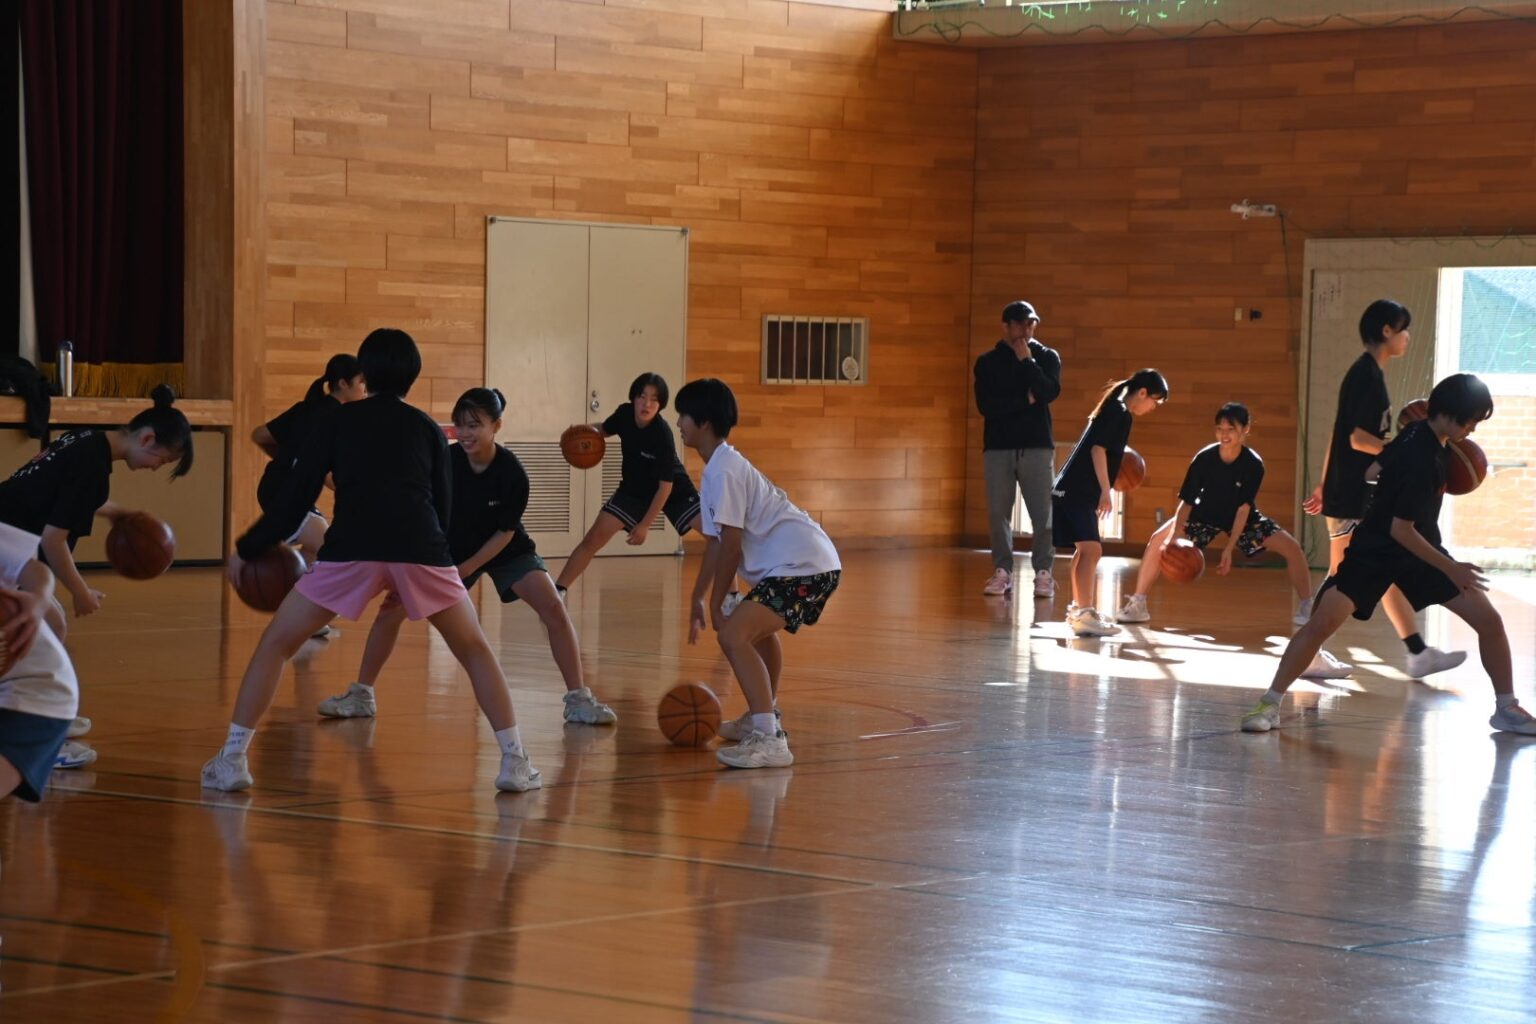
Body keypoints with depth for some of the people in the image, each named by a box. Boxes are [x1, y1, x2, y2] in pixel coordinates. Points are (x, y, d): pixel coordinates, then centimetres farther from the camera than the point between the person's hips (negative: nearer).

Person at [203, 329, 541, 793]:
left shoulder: (336, 421, 19)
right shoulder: (428, 428, 23)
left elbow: (296, 501, 14)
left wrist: (244, 550, 27)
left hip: (351, 549, -1)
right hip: (421, 549, 1)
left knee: (275, 644, 16)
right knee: (475, 651, 21)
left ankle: (232, 759, 7)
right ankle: (515, 762, 12)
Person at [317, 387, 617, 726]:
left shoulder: (512, 473, -27)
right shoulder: (446, 460, -23)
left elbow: (505, 533, -18)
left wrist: (465, 570, -21)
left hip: (505, 551, -2)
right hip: (451, 547, 2)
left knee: (553, 608, -21)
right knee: (392, 607, -7)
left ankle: (579, 700, -11)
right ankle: (361, 695, 8)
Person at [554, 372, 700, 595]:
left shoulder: (662, 434, -33)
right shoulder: (625, 414, -20)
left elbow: (665, 485, -26)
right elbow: (604, 430, 6)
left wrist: (645, 525, -23)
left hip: (675, 490, -4)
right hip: (634, 489, 4)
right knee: (594, 538, -7)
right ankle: (556, 592, -2)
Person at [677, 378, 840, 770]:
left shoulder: (723, 470, -13)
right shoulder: (720, 467, 19)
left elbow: (731, 545, -14)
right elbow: (715, 542, 24)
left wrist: (716, 605, -6)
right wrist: (700, 599, 26)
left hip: (802, 565, -11)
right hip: (815, 561, 11)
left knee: (735, 634, -22)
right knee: (759, 628, 35)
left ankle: (769, 740, -29)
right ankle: (764, 716, 50)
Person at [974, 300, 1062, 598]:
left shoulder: (1047, 357, 7)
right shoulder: (987, 362, 5)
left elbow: (1049, 392, -12)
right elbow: (985, 404, -8)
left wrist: (1027, 361, -11)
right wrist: (1026, 399, -10)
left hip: (1037, 446, 0)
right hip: (998, 447, 0)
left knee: (1043, 514, -5)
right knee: (998, 514, 0)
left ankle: (1043, 573, 0)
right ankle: (1002, 572, 7)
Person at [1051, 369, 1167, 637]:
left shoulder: (1116, 411, 18)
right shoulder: (1119, 412, -11)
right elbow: (1098, 449, -20)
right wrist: (1105, 490, -20)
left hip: (1076, 491, 11)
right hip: (1078, 491, -11)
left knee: (1085, 549, 20)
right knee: (1091, 548, -17)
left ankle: (1078, 608, 31)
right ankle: (1084, 615, -24)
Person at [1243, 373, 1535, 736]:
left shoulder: (1422, 433, -3)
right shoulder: (1420, 457, -27)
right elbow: (1400, 529, -25)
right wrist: (1450, 568, -21)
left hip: (1419, 549, 8)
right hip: (1376, 551, -8)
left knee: (1489, 620, -1)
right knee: (1322, 622, -20)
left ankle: (1507, 708, 13)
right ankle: (1270, 705, -9)